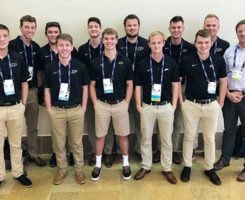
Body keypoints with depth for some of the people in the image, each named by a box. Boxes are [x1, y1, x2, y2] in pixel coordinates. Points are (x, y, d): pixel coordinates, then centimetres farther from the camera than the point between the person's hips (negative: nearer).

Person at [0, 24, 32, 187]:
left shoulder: (17, 58, 1)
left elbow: (24, 83, 8)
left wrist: (23, 104, 3)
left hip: (16, 107, 2)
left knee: (16, 143, 14)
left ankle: (18, 173, 28)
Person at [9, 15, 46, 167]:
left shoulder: (36, 47, 7)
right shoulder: (12, 45, -11)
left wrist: (37, 85, 9)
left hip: (32, 90, 5)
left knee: (33, 126, 14)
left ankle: (33, 154, 27)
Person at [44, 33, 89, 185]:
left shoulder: (80, 66, -4)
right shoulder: (50, 67, -2)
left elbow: (85, 87, 3)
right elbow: (47, 89, 4)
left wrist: (83, 108, -1)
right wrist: (49, 109, 0)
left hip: (76, 110, -1)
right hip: (57, 111, 1)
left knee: (77, 142, 10)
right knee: (58, 143, 10)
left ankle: (79, 170, 26)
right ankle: (62, 170, 28)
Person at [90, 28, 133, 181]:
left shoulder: (125, 61, -1)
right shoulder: (96, 62, 0)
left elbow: (130, 84, 2)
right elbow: (92, 85, 5)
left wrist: (126, 103, -4)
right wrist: (95, 103, -2)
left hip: (120, 104, 0)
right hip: (102, 104, 1)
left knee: (123, 135, 10)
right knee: (100, 136, 10)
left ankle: (126, 164, 26)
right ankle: (98, 164, 26)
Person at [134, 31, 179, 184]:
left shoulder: (171, 62, -2)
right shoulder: (142, 64, -3)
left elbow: (175, 85, 3)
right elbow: (138, 86, 2)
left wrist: (174, 105, -2)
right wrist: (138, 105, -3)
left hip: (166, 107, 0)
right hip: (147, 107, 0)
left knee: (167, 139, 10)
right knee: (146, 138, 11)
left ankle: (167, 168, 25)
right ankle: (146, 166, 27)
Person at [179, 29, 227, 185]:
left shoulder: (219, 60, -5)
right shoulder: (187, 60, -8)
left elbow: (223, 82, 6)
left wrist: (221, 103, 5)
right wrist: (181, 101, 0)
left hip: (211, 105, 1)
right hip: (191, 105, -1)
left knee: (210, 138, 11)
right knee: (189, 137, 10)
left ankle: (209, 168, 27)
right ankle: (187, 166, 26)